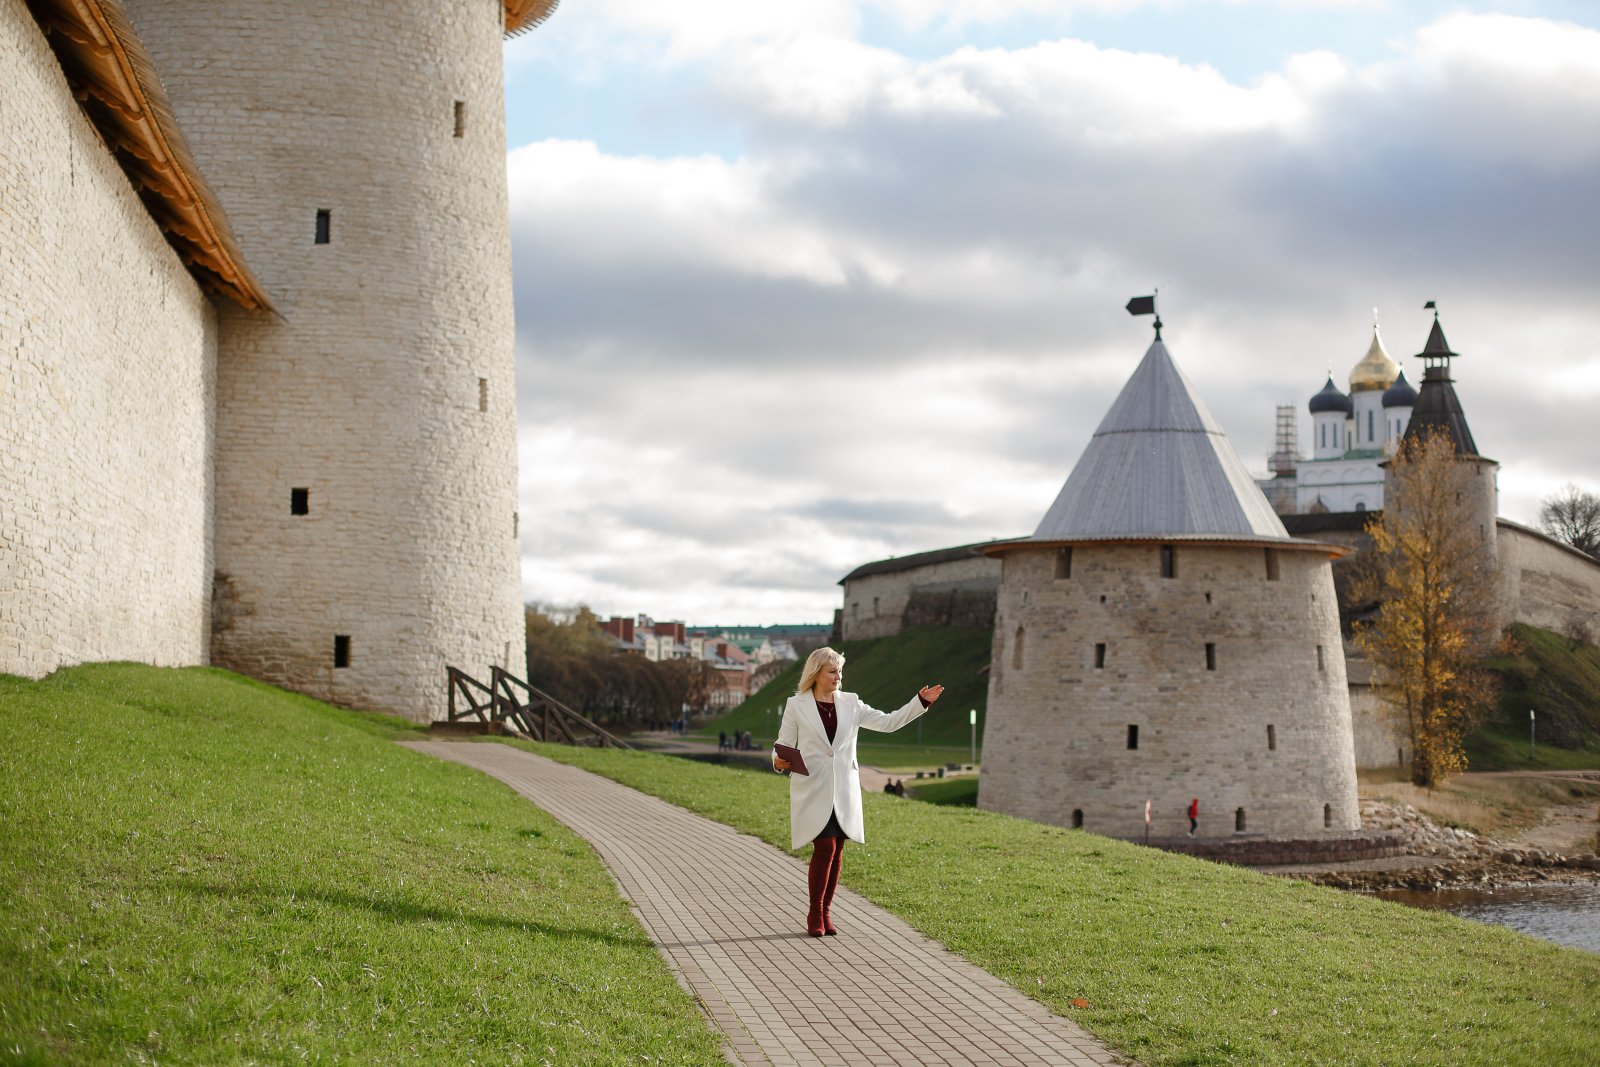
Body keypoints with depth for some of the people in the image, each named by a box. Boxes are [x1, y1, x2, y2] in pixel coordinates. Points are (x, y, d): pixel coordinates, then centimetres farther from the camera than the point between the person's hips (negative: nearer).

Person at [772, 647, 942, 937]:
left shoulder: (850, 703, 10)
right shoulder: (796, 706, 1)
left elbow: (887, 722, 11)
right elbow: (783, 745, 3)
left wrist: (921, 702, 4)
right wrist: (779, 762, -19)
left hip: (843, 791, 4)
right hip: (813, 790, -4)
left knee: (836, 851, 3)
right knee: (825, 847, -14)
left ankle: (825, 913, 15)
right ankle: (815, 913, 0)